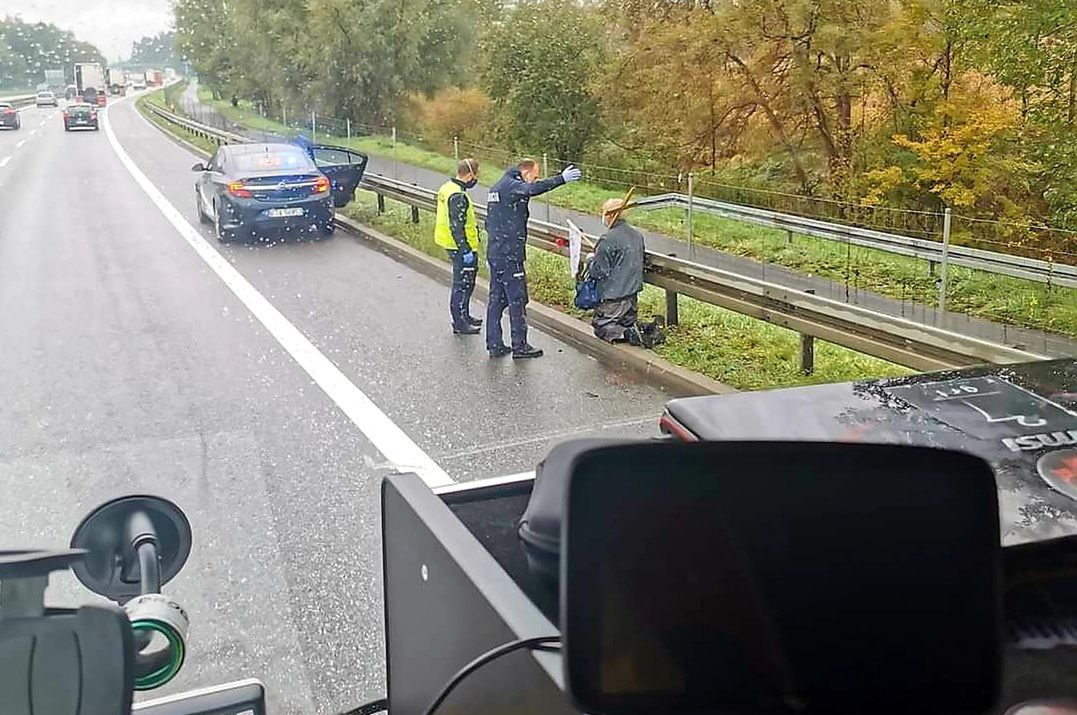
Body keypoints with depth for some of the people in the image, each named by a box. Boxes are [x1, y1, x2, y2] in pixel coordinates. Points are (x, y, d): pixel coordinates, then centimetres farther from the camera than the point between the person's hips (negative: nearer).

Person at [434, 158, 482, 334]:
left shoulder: (447, 188, 10)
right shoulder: (458, 196, -22)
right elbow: (456, 226, -25)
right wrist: (465, 250, -23)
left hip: (453, 246, 10)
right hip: (460, 247, -10)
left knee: (465, 283, 21)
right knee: (462, 284, -1)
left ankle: (464, 316, 33)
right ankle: (459, 323, 6)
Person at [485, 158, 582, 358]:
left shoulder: (497, 188, 18)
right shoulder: (511, 186, -12)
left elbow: (489, 224, 22)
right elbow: (534, 189, -35)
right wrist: (562, 178, -40)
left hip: (494, 253, 10)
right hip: (510, 255, -10)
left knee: (496, 299, 12)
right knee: (517, 301, -2)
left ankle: (494, 345, 16)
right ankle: (520, 346, 2)